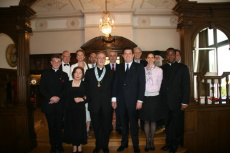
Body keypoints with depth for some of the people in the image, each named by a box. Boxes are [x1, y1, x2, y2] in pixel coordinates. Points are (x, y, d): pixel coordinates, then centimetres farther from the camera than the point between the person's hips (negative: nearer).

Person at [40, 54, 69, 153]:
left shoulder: (64, 75, 11)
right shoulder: (45, 74, 9)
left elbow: (66, 89, 3)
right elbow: (42, 88, 0)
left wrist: (58, 97, -12)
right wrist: (51, 98, -13)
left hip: (60, 105, 0)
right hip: (48, 104, 0)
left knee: (59, 126, 5)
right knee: (51, 127, 7)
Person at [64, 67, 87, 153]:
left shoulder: (84, 85, 1)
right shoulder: (68, 84, 7)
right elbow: (65, 96, 8)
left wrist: (82, 99, -16)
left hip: (80, 110, -2)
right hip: (69, 109, 2)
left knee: (80, 127, 3)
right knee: (71, 127, 5)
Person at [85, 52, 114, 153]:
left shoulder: (110, 73, 8)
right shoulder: (89, 72, 8)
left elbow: (113, 88, 5)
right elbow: (86, 87, 6)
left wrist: (113, 101, -2)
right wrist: (88, 98, -2)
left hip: (107, 104, 0)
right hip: (94, 104, 1)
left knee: (106, 126, 8)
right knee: (96, 126, 11)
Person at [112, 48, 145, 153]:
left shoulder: (139, 67, 1)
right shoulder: (119, 68, 12)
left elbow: (142, 84, -4)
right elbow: (115, 84, 10)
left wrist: (140, 100, -10)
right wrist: (114, 98, 4)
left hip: (133, 100, -3)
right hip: (121, 100, 3)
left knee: (133, 123, 5)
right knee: (123, 123, 11)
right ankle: (124, 143, 25)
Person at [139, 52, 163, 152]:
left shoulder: (159, 70, 2)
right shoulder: (143, 70, 4)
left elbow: (158, 85, 1)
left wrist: (148, 90, -1)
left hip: (154, 98, -1)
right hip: (145, 97, 1)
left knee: (153, 120, 8)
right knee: (146, 121, 6)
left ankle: (152, 141, 22)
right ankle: (147, 142, 17)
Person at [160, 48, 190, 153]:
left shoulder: (182, 68, 3)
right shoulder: (163, 68, 11)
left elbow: (186, 85, -2)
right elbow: (161, 85, 8)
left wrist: (185, 102, -8)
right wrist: (161, 100, -1)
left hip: (177, 102, -2)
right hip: (165, 102, 2)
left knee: (177, 124, 6)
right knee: (168, 124, 9)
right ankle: (168, 143, 24)